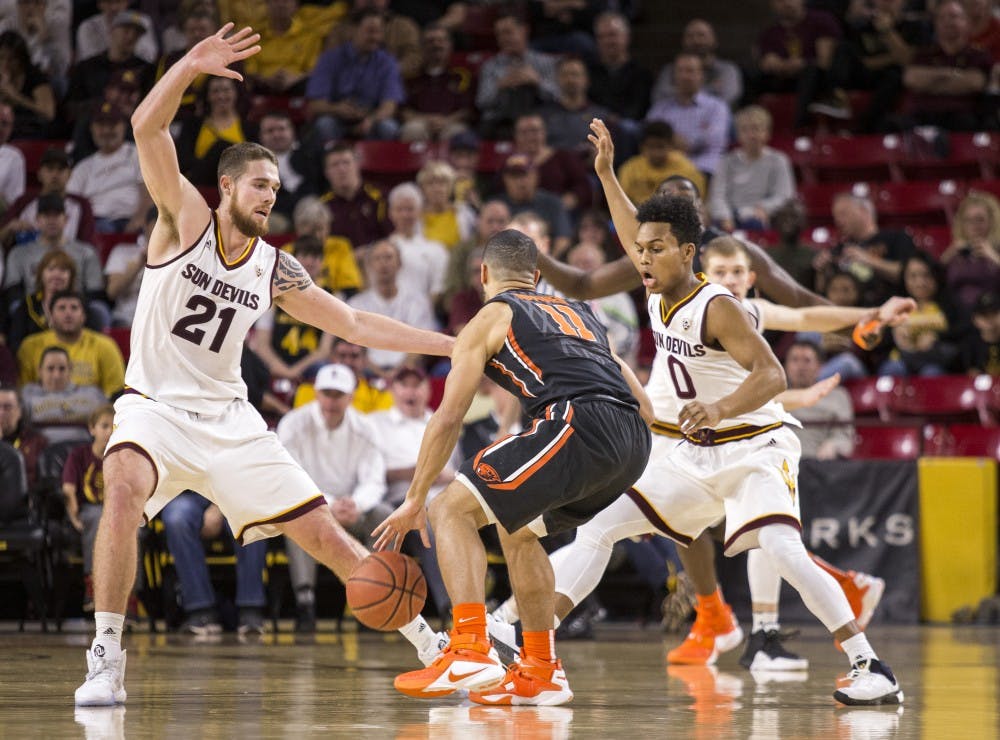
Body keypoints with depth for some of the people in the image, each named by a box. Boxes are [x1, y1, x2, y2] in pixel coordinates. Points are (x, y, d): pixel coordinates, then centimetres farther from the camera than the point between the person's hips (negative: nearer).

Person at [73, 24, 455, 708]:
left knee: (324, 534, 1)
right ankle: (107, 663, -31)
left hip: (228, 420, 4)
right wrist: (190, 67, -34)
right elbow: (147, 129, -19)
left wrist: (449, 344, 7)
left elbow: (354, 324, 13)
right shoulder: (185, 219, -5)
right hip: (155, 410, -4)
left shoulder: (275, 270, 5)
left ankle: (428, 641, 16)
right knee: (124, 490, -36)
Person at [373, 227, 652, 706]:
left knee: (452, 510, 0)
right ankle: (540, 674, 25)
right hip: (634, 442, 7)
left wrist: (414, 501, 14)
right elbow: (640, 400, 30)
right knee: (516, 529, 27)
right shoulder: (580, 314, 33)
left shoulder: (489, 319, 15)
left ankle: (470, 653, -16)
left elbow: (449, 418, 8)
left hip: (578, 424, -7)